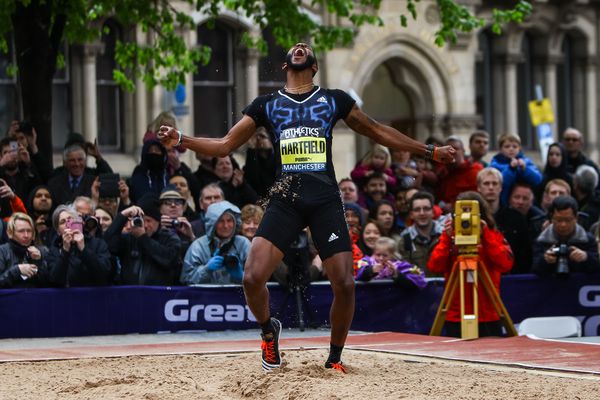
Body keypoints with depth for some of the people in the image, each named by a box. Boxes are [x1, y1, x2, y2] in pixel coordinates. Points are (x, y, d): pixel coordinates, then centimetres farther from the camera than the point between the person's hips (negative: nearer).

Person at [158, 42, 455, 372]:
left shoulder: (334, 100, 13)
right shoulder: (266, 105, 14)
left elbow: (379, 133, 22)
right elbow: (225, 145, 14)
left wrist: (429, 151, 22)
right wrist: (181, 140, -1)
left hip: (326, 201, 0)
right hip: (285, 200, 0)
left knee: (344, 284, -9)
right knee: (253, 278, -16)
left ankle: (334, 358, 13)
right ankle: (268, 330, 16)